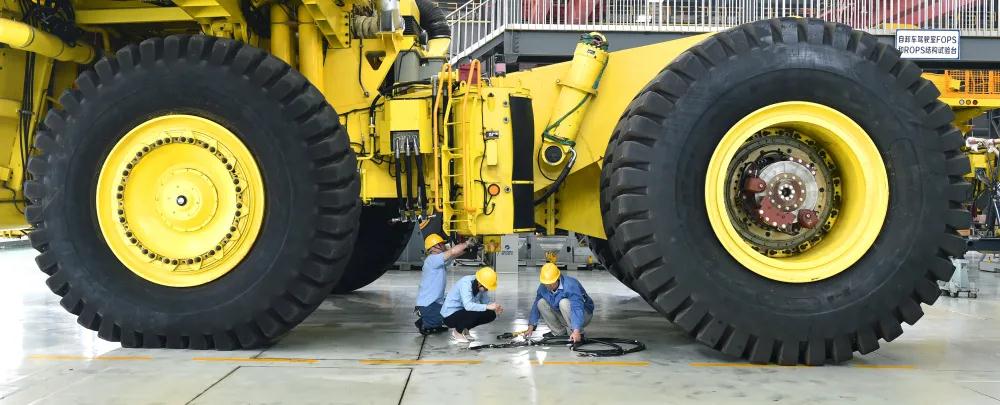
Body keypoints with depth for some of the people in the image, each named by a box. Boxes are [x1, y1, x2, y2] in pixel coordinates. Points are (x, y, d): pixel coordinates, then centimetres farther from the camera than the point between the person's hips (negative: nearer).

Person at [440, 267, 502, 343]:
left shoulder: (481, 286, -7)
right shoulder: (466, 283, -29)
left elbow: (486, 302, 3)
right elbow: (468, 305, -40)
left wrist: (495, 309, -18)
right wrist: (487, 307, -45)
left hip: (464, 311, 8)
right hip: (450, 315, -8)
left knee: (491, 314, -6)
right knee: (476, 313, -32)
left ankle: (464, 329, 9)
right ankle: (458, 331, -5)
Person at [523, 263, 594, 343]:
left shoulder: (570, 285, -31)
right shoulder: (543, 288, -11)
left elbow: (577, 309, -40)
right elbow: (536, 306, 0)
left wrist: (576, 331, -51)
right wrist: (530, 327, -8)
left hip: (583, 315, -6)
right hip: (564, 318, 6)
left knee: (564, 303, -33)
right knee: (541, 303, -12)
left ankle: (579, 333, -21)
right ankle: (559, 332, 0)